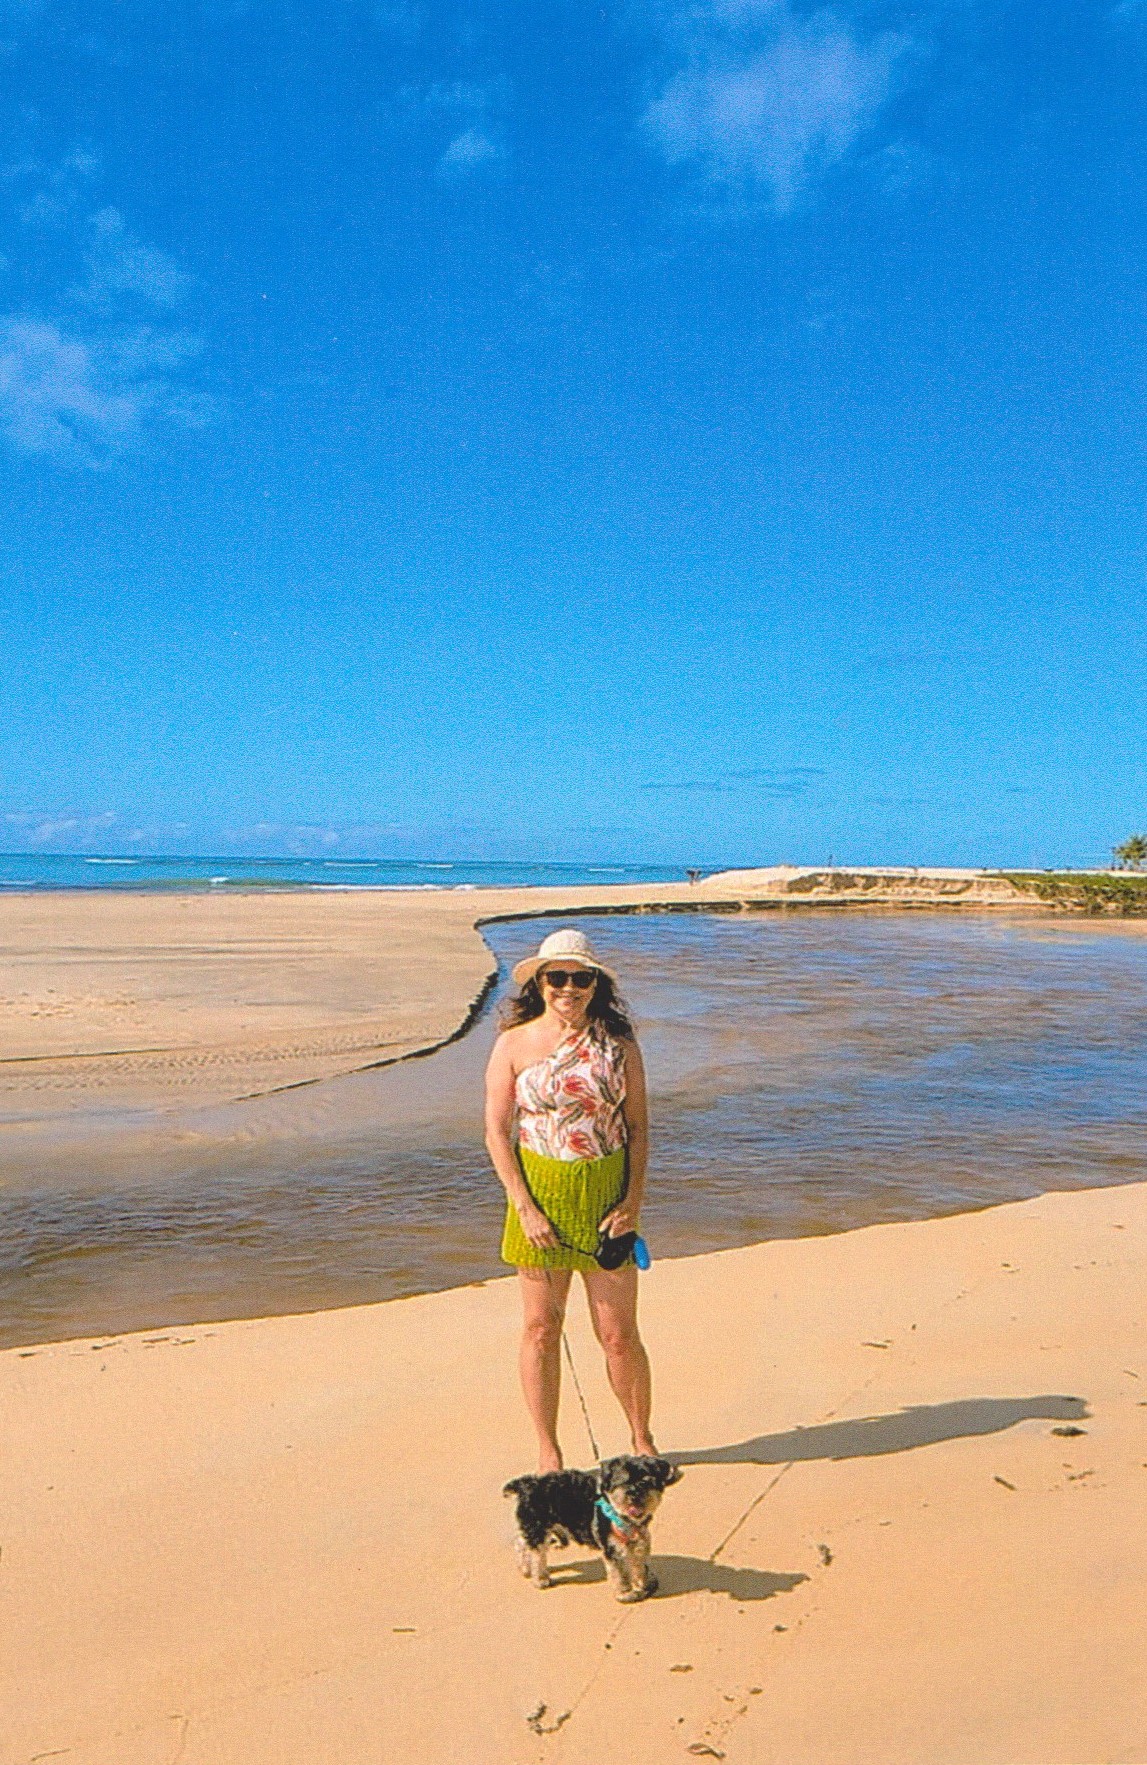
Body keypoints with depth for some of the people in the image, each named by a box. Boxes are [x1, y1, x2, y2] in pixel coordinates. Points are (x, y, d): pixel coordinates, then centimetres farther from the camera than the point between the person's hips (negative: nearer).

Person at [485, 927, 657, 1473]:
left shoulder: (618, 1041, 2)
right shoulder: (514, 1044, -2)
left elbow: (638, 1125, 4)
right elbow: (497, 1131, -2)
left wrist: (633, 1201, -6)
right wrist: (525, 1207, -9)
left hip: (606, 1194, 1)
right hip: (539, 1192, 0)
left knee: (619, 1335, 5)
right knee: (540, 1330, 7)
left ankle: (642, 1441, 28)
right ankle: (548, 1453, 24)